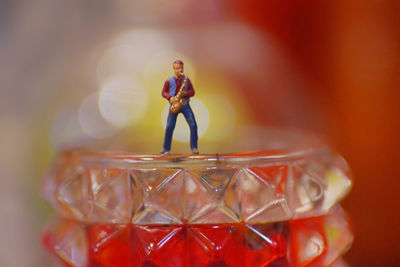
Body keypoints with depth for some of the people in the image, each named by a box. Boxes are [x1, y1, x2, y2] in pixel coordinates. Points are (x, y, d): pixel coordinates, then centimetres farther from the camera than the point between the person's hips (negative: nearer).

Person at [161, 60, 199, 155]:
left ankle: (194, 147, 0)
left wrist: (186, 93, -17)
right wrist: (170, 98, -14)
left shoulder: (187, 80, 3)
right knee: (169, 127, -5)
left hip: (185, 105, 1)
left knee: (193, 125, -11)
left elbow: (192, 92, 4)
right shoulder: (169, 81, -1)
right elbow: (164, 92, 6)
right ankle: (166, 148, 7)